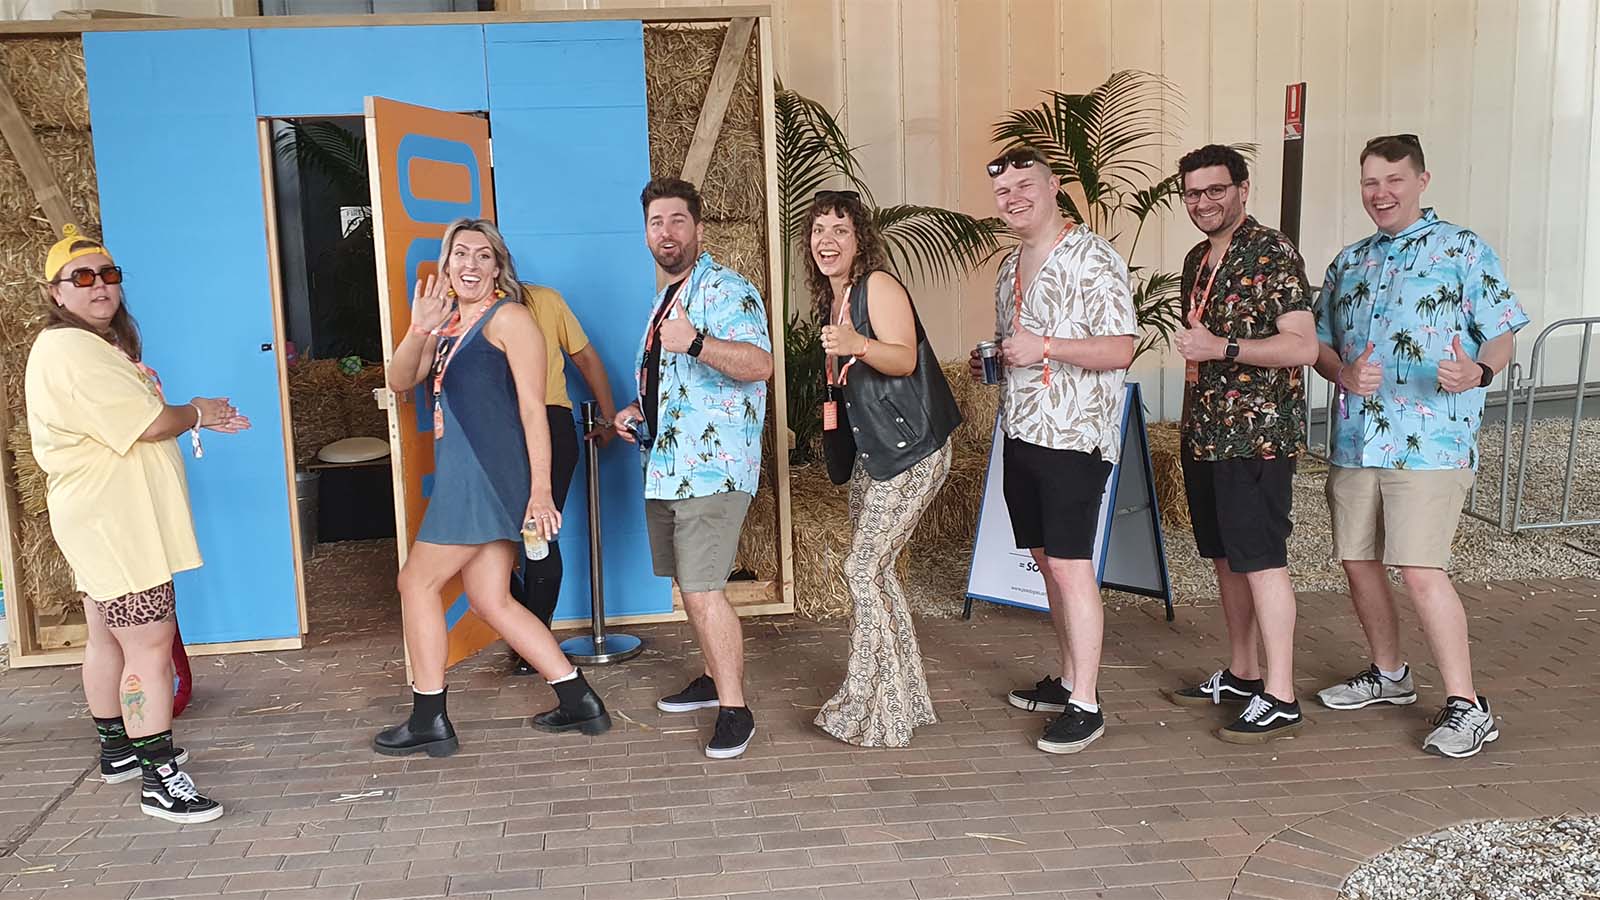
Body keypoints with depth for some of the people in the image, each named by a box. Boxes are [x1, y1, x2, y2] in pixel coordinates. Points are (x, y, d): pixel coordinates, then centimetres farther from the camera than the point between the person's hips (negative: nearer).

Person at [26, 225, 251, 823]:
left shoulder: (97, 345, 17)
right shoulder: (72, 352, -19)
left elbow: (129, 421, 21)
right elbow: (148, 424, -25)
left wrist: (194, 418, 7)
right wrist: (198, 413, -6)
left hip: (110, 520, 11)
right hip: (115, 523, -11)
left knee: (109, 637, 20)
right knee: (150, 644, -11)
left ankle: (118, 750, 34)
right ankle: (159, 780, -8)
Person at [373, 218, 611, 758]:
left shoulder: (508, 317, -6)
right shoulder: (449, 323, 17)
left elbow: (533, 409, -12)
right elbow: (399, 383, 11)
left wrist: (540, 490, -17)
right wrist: (418, 331, -8)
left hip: (490, 473, -8)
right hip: (464, 476, 8)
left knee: (418, 581, -1)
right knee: (490, 600, 9)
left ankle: (429, 721, 9)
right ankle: (580, 703, 15)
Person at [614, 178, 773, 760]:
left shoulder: (725, 290, -9)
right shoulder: (665, 300, 21)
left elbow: (759, 364, -24)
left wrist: (696, 343, -39)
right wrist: (637, 410, 15)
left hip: (712, 468, -10)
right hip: (665, 466, 10)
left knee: (703, 590, -13)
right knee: (689, 584, 17)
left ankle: (734, 709, -4)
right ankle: (715, 678, 32)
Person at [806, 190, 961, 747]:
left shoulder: (879, 286, -11)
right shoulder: (831, 300, 14)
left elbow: (904, 358, -26)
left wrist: (858, 345, -41)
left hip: (911, 451, -9)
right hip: (873, 451, 9)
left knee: (863, 570, -11)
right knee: (877, 573, 11)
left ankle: (876, 712, -1)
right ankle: (904, 699, 23)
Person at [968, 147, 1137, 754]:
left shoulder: (1092, 258, -10)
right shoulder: (1010, 266, 17)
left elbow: (1121, 350, -16)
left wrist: (1045, 347, -24)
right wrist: (990, 362, 8)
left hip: (1074, 436, -8)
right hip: (1022, 432, 9)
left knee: (1070, 566, -9)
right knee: (1046, 560, 14)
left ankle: (1085, 706, -1)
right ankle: (1069, 678, 26)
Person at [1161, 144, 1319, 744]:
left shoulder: (1272, 254, -11)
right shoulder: (1198, 259, 15)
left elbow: (1303, 345, -18)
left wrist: (1221, 347, -24)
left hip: (1257, 435, -9)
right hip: (1205, 432, 9)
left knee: (1260, 559, -5)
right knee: (1225, 558, 15)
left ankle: (1280, 698, 2)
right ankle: (1241, 673, 28)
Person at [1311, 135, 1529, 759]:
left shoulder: (1462, 250, -1)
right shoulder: (1348, 262, 16)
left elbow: (1502, 332, -4)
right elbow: (1320, 343, 17)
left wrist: (1479, 371, -26)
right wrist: (1343, 373, -6)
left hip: (1430, 443, -6)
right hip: (1354, 442, 6)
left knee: (1419, 569, -13)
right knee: (1359, 562, 12)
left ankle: (1466, 706, -2)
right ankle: (1388, 673, 32)